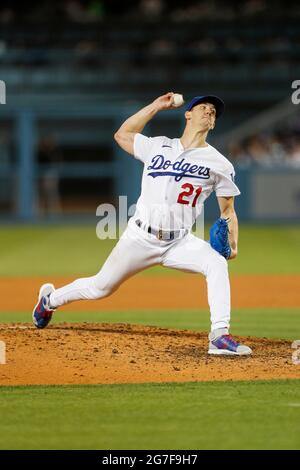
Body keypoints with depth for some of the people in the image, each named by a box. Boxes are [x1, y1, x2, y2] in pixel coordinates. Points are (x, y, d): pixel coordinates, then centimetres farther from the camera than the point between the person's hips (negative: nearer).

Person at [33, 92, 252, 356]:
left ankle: (220, 337, -33)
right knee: (101, 287, 10)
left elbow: (228, 211, 5)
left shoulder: (219, 164, 2)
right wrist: (156, 106, 13)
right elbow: (122, 135, 18)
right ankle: (50, 299, 39)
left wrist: (233, 243, -13)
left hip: (179, 243, 0)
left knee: (216, 263, -29)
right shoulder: (157, 147, 7)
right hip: (140, 238, 1)